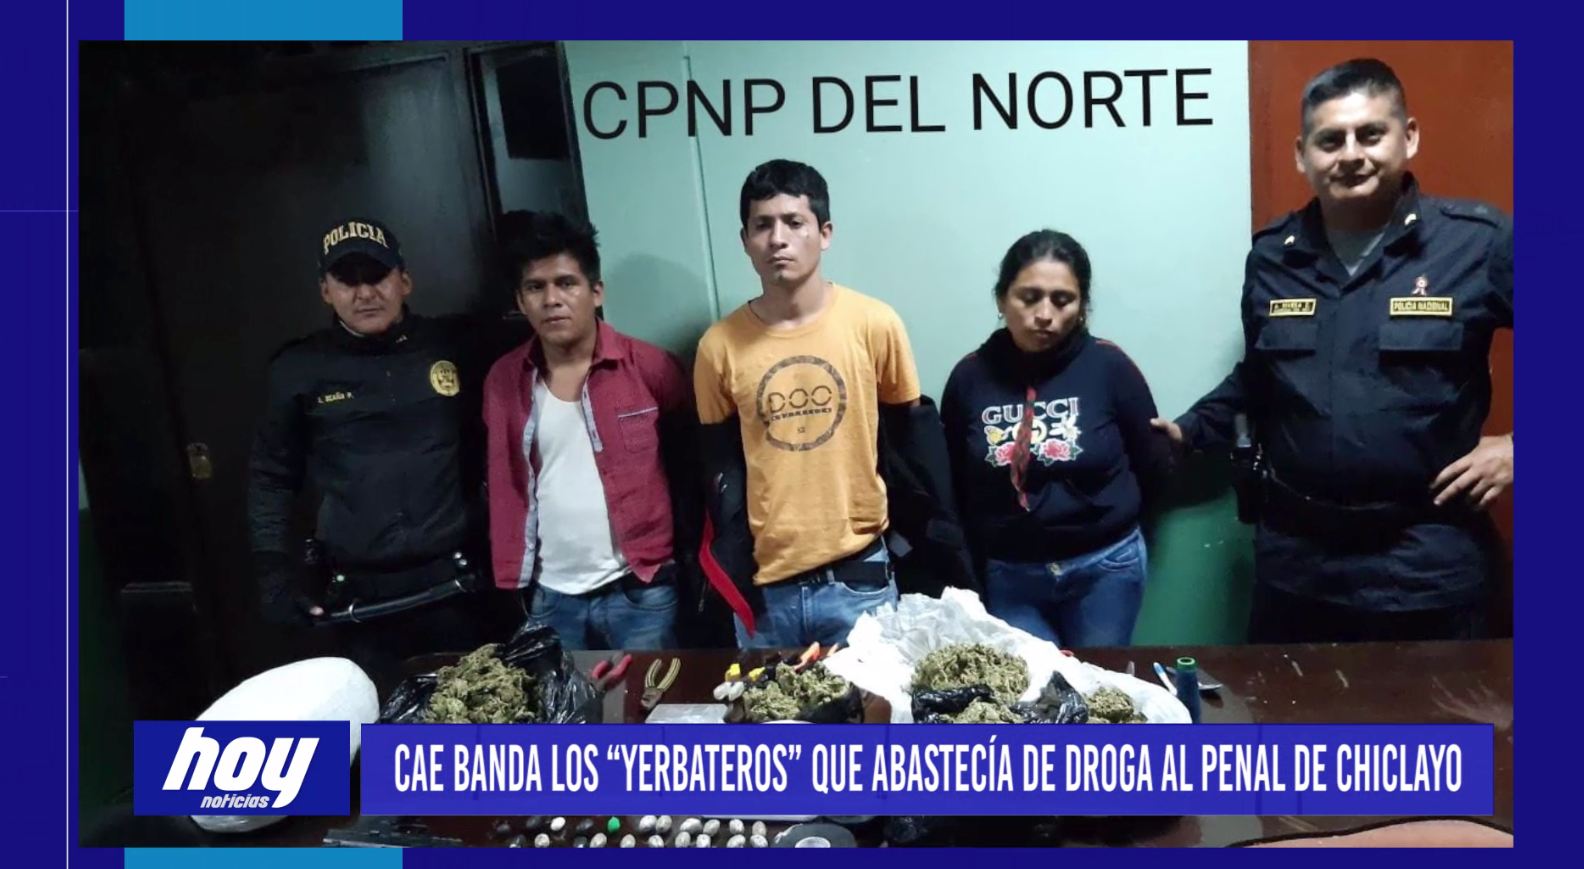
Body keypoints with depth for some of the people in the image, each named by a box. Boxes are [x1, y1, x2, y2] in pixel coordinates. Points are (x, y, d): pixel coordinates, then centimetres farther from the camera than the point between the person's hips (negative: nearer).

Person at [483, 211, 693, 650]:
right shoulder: (503, 380, 4)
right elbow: (505, 487, 8)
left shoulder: (651, 366, -7)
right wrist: (510, 579, 3)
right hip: (550, 597, 3)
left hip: (639, 589, -3)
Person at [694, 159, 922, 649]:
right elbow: (721, 468, 6)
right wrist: (732, 565, -1)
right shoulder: (719, 346, -2)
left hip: (859, 574, -1)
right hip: (765, 582, 2)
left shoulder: (874, 324, -6)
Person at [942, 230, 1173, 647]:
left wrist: (1104, 518, 12)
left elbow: (1154, 466, 2)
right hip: (1009, 574, 1)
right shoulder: (970, 376, -7)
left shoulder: (1109, 367, -10)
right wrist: (974, 573, 8)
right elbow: (954, 487, 3)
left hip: (1105, 567, 0)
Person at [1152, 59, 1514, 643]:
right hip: (1294, 552, 4)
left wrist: (1514, 444, -8)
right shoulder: (1272, 255, 5)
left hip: (1425, 558, -3)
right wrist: (1192, 429, 9)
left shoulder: (1479, 241, -7)